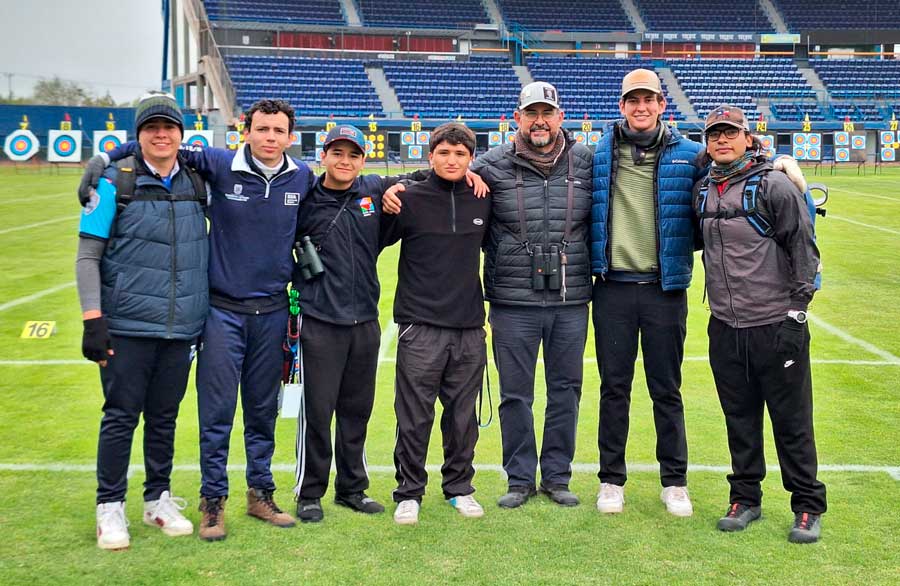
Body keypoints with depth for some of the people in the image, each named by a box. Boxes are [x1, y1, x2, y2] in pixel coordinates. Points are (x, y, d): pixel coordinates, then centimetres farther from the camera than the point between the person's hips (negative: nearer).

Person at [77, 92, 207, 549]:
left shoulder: (197, 185, 8)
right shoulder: (114, 183, -4)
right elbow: (88, 256, -5)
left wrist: (204, 318, 14)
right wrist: (92, 319, -13)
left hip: (181, 328, 4)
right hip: (127, 327, -3)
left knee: (164, 416, 12)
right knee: (121, 416, 2)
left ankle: (159, 500, 26)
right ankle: (110, 507, 16)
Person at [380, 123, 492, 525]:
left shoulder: (483, 201, 7)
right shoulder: (410, 199, -4)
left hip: (469, 327, 3)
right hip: (420, 326, -3)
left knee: (463, 415, 10)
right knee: (414, 416, 1)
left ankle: (459, 487, 25)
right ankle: (408, 492, 14)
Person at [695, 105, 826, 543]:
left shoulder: (774, 186, -8)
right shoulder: (703, 191, 9)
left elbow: (803, 248, -8)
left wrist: (797, 309, -10)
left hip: (776, 326, -5)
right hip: (725, 327, 5)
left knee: (791, 421, 3)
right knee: (739, 419, 13)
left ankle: (808, 507, 15)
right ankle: (745, 498, 26)